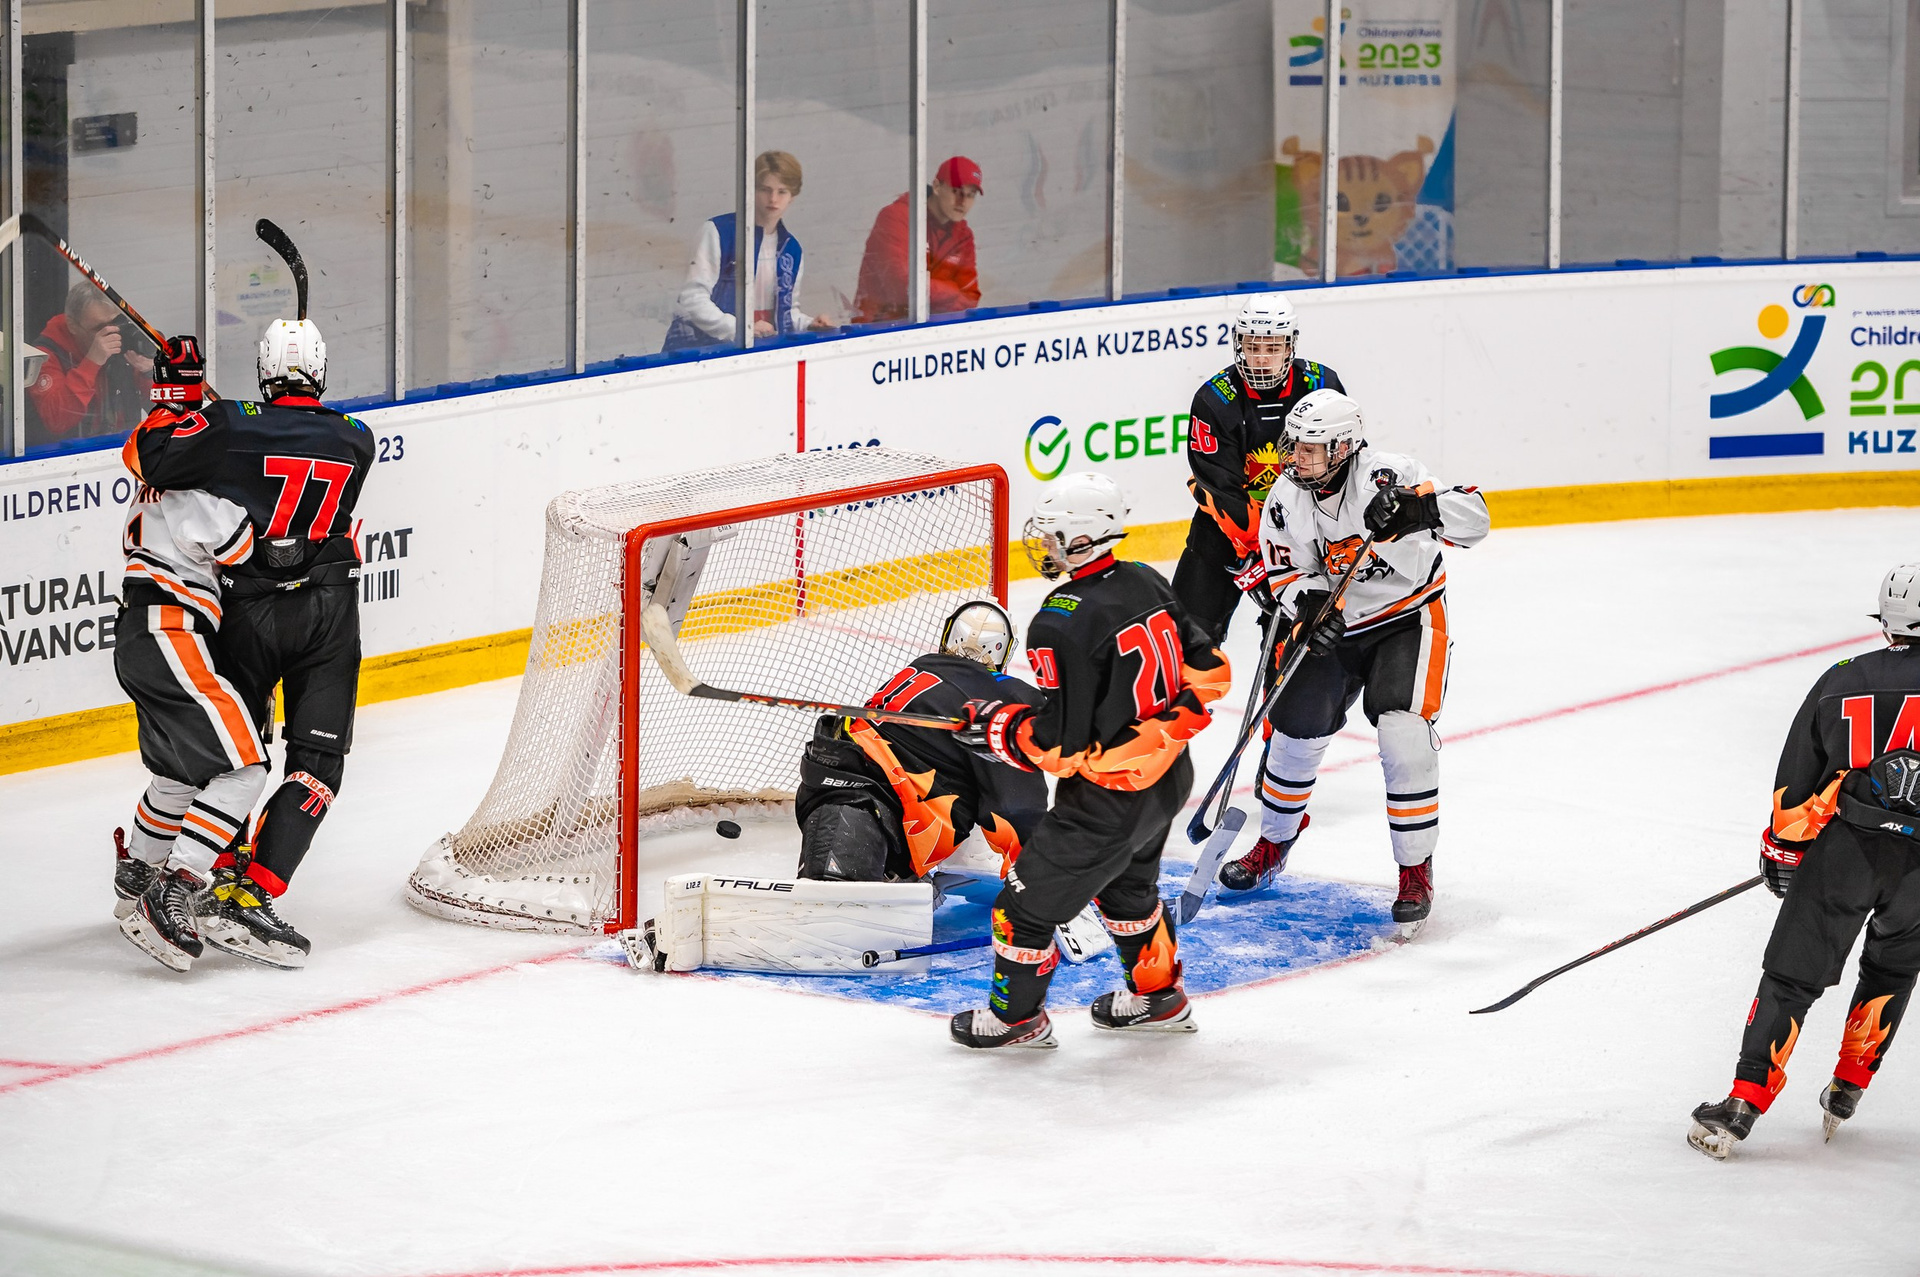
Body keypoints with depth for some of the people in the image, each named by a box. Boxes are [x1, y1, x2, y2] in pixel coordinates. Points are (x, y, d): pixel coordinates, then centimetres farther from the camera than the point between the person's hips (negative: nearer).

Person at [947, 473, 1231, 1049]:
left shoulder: (1060, 624, -25)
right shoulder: (1147, 584, -2)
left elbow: (1058, 745, -24)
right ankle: (1157, 994, 46)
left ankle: (1017, 1016, 28)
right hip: (1171, 778, 8)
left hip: (1109, 800, -8)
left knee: (1031, 899, 11)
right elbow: (1209, 672, 5)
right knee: (1126, 882, 32)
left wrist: (991, 726, -8)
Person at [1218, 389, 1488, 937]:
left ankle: (1415, 872, -6)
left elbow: (1473, 519, -28)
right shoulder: (1286, 497, -9)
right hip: (1334, 628, 5)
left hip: (1408, 620, -5)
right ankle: (1274, 842, 33)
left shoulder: (1387, 475, -24)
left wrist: (1416, 508, -47)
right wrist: (1311, 603, -29)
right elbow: (1285, 573, -6)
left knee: (1404, 737, -19)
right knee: (1296, 729, 6)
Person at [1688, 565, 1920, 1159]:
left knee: (1790, 977, 4)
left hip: (1844, 847, 0)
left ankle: (1741, 1107, -5)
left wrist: (1783, 853, 21)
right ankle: (1846, 1092, 24)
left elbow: (1796, 781, 10)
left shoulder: (1841, 682, 6)